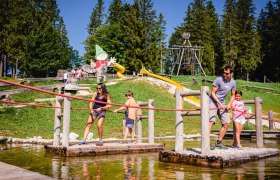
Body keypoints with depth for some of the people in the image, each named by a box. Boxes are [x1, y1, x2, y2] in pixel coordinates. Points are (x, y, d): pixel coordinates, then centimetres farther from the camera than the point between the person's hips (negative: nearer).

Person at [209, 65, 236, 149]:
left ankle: (218, 142, 15)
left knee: (226, 123, 3)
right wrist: (220, 104, -17)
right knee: (211, 121, -20)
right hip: (213, 102, -6)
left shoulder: (233, 82, 2)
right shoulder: (218, 80, -14)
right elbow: (213, 93, -12)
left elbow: (233, 95, 14)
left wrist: (229, 104, -3)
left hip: (222, 103, 6)